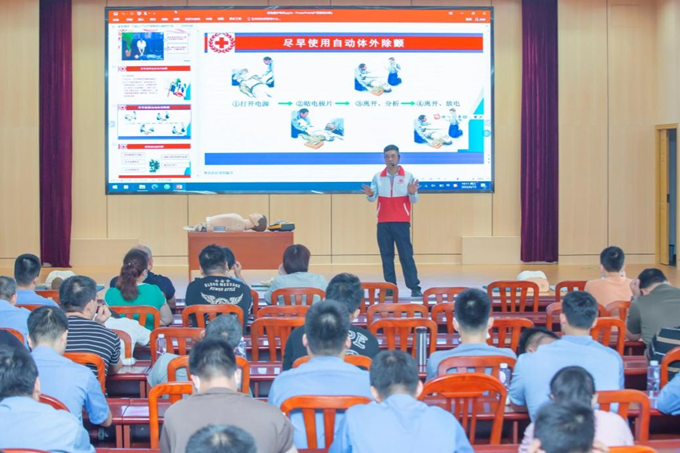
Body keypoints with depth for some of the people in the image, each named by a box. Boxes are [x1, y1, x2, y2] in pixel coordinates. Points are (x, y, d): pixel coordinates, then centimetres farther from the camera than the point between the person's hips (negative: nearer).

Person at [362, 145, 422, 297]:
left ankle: (415, 287, -3)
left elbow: (414, 200, -2)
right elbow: (372, 198, 0)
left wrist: (412, 193, -23)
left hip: (401, 222, -2)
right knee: (386, 256, 4)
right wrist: (369, 194, -22)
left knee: (406, 255, -4)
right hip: (383, 223, 2)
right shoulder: (378, 177, 6)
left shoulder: (408, 176, 1)